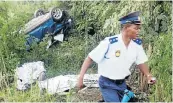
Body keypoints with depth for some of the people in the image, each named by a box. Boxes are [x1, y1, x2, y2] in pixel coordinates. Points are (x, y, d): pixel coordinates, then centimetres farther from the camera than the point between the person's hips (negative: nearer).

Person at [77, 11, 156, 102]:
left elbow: (141, 63, 4)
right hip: (108, 85, -6)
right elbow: (90, 58, -17)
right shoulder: (109, 43, -24)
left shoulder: (137, 44, -8)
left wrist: (148, 76, -13)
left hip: (122, 84, 6)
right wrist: (81, 77, -20)